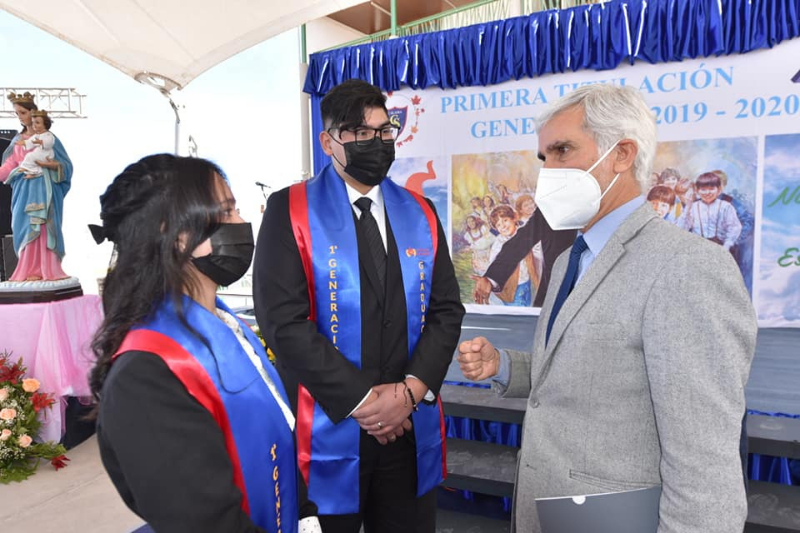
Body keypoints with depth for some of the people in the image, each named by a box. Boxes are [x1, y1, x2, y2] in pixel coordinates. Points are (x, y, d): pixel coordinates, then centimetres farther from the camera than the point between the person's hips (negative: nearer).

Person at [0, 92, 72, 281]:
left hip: (43, 188, -4)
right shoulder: (17, 140, 15)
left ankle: (45, 269, -4)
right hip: (24, 189, 4)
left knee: (42, 227, -8)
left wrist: (50, 164, -19)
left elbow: (65, 164, -1)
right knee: (25, 227, -1)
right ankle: (29, 270, 3)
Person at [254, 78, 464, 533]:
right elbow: (284, 321, -15)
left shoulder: (420, 213, 7)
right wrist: (362, 399, -15)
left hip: (411, 428, 4)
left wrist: (410, 390, -10)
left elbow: (446, 309, 3)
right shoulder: (290, 211, -6)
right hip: (328, 426, -3)